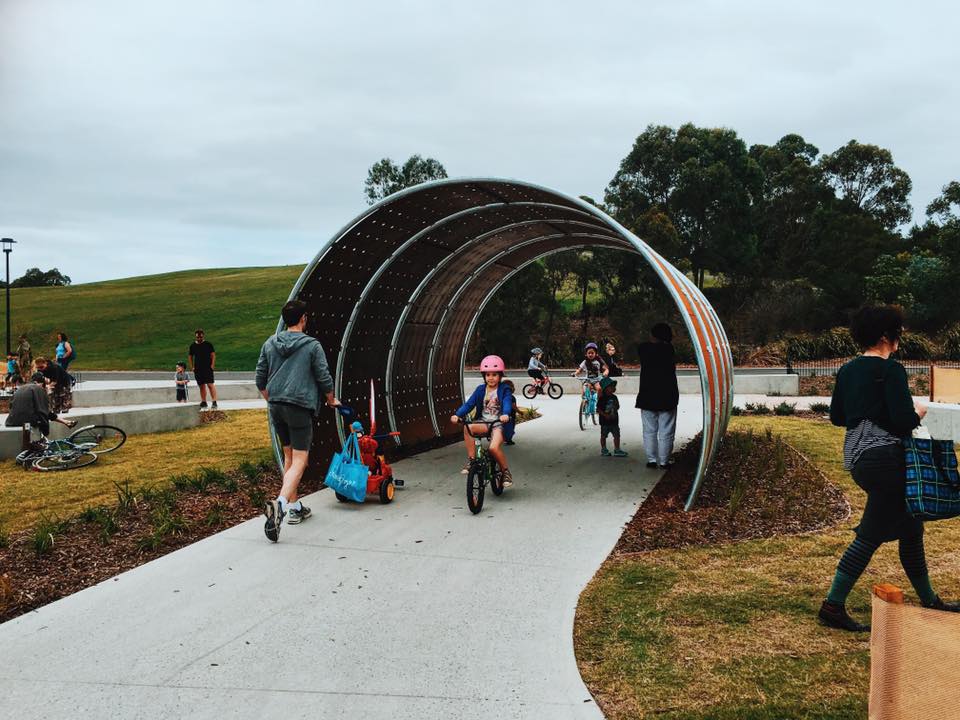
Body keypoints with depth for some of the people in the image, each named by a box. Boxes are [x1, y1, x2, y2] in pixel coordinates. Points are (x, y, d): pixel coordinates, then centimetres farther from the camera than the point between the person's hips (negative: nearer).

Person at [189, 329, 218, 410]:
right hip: (198, 369, 4)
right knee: (201, 386, 8)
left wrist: (212, 365, -8)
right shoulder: (193, 345, 8)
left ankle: (214, 402, -14)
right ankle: (203, 403, 16)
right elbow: (190, 356, 17)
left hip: (208, 368, -4)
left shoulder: (208, 344, -1)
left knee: (210, 385, -13)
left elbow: (213, 355, 0)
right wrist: (192, 367, 9)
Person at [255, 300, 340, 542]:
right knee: (299, 461, -6)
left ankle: (295, 507, 26)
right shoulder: (312, 345, -5)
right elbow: (324, 379, -2)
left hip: (276, 407, 6)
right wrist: (331, 401, 16)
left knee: (289, 455, 19)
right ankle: (280, 504, -28)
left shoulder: (270, 344, 9)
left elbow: (260, 379, 13)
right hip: (300, 407, -6)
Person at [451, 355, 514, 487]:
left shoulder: (504, 389, -1)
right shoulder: (480, 389, 8)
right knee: (468, 427, -29)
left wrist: (505, 414, -42)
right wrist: (457, 415, -18)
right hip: (483, 422, 4)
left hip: (499, 423, -4)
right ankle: (471, 460, -19)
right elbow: (469, 404, 0)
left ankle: (505, 471, -2)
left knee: (494, 448, -29)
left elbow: (507, 403, -19)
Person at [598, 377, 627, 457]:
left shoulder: (614, 397, 8)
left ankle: (617, 450, 10)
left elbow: (617, 407, 16)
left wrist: (616, 406, -7)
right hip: (605, 421, -6)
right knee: (603, 436, 7)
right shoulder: (602, 398, -12)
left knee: (617, 435, 4)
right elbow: (598, 409, -13)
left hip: (614, 421, 6)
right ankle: (603, 450, 18)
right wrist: (605, 415, -21)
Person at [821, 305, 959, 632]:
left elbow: (836, 416, 16)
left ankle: (929, 600, 30)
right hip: (884, 458, -9)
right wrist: (918, 411, 1)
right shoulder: (891, 370, -13)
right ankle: (833, 606, -3)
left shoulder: (848, 370, 10)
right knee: (871, 535, -4)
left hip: (857, 457, 9)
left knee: (910, 527, 19)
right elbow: (904, 421, -19)